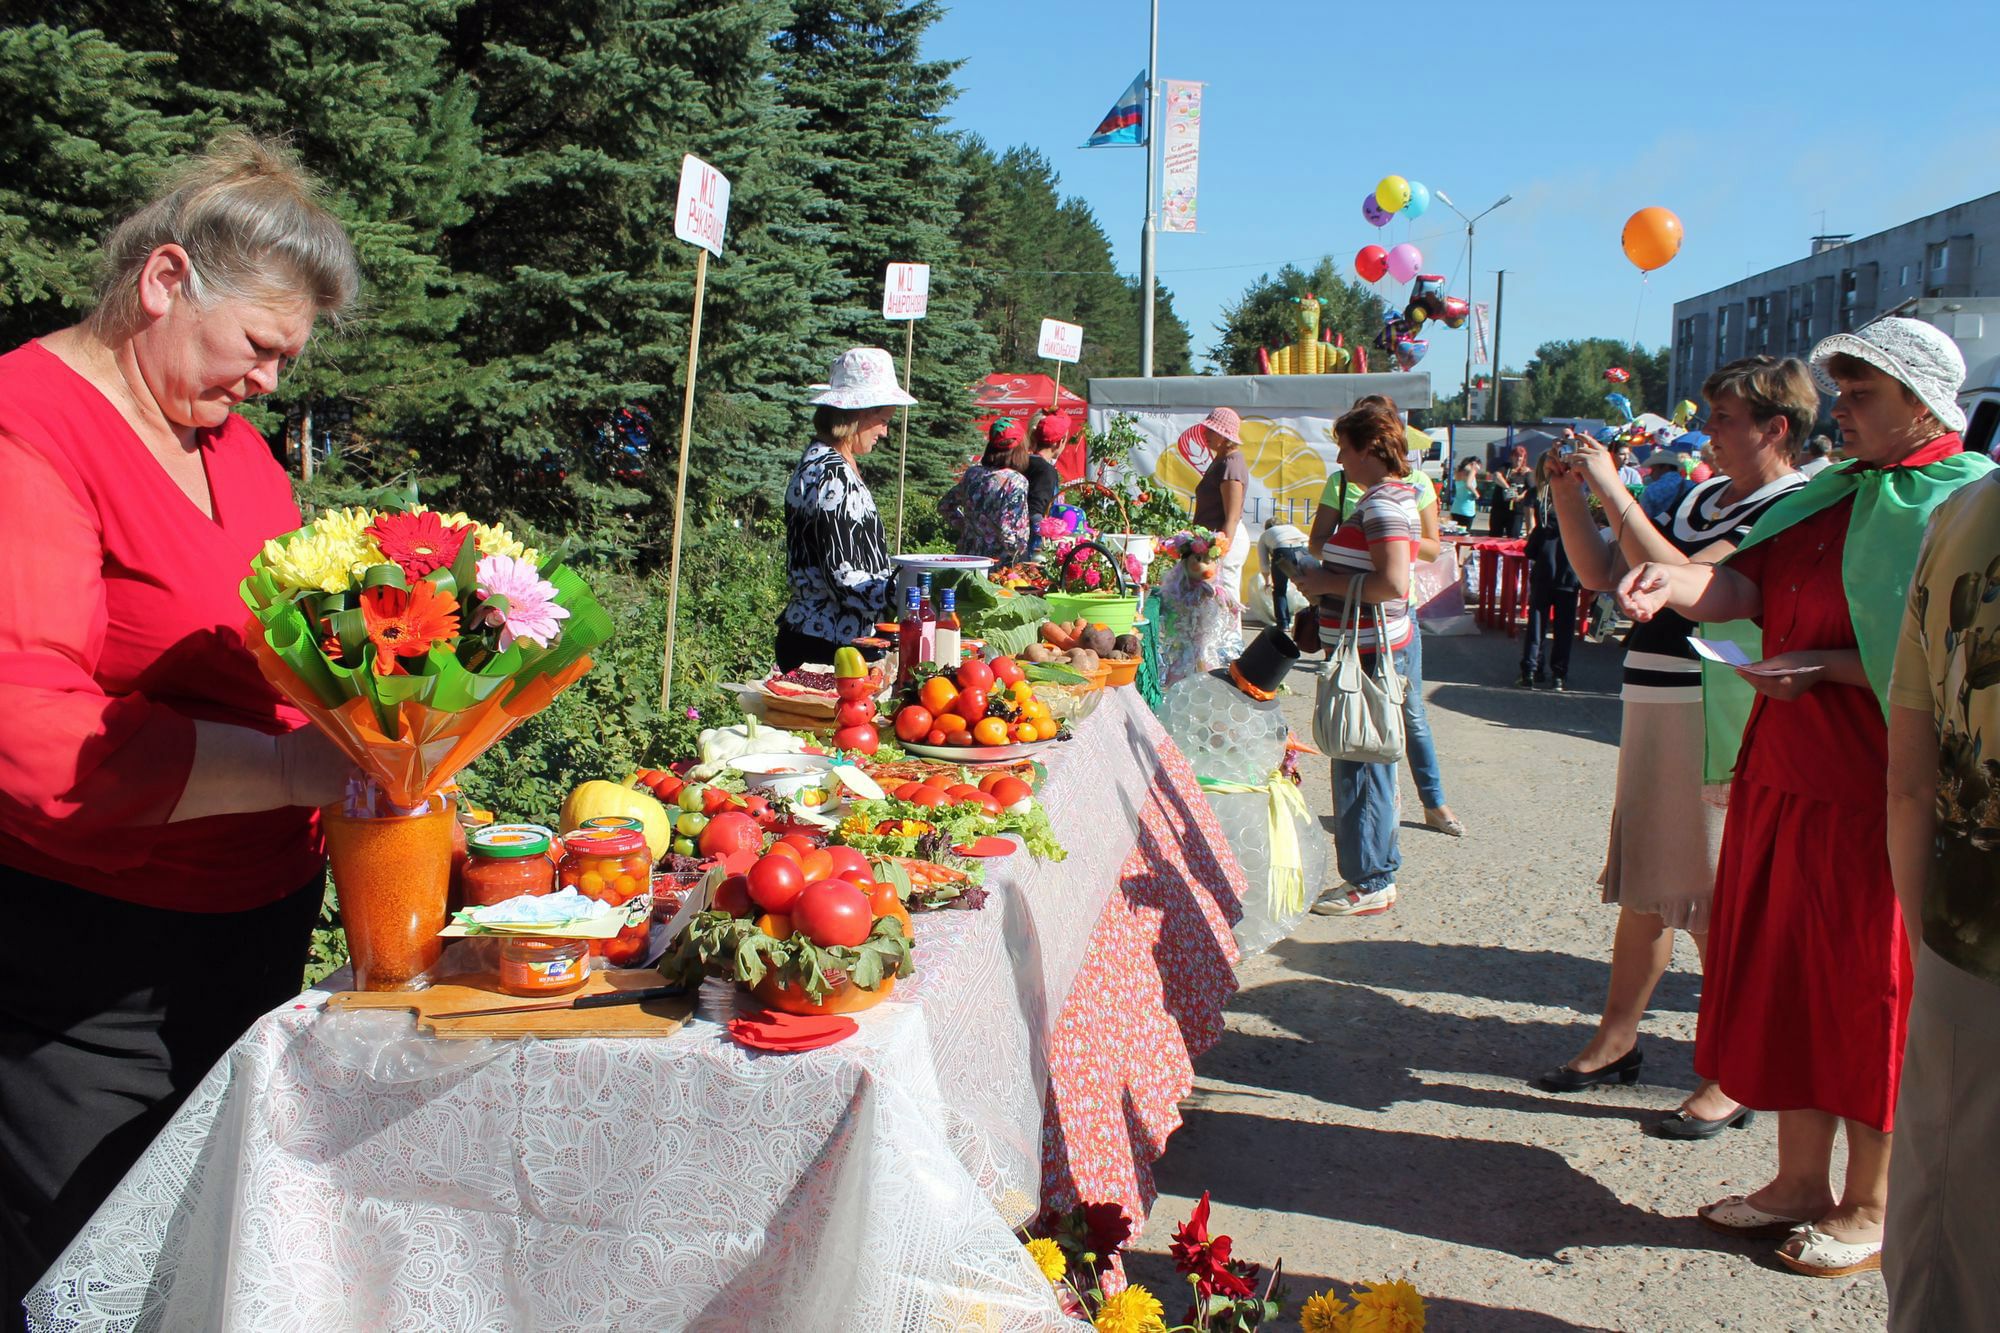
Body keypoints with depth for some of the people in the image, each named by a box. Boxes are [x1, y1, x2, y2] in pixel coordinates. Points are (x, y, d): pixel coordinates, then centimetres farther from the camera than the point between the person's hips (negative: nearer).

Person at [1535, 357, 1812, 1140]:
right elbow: (1599, 572, 17)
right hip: (1655, 713, 8)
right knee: (1642, 890, 17)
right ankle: (1617, 1039, 30)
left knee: (1717, 907, -1)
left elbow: (1683, 581, -25)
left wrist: (1611, 490, -20)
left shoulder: (1792, 509, -11)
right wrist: (1568, 492, 4)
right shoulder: (1703, 499, 15)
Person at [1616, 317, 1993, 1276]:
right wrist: (1672, 583, -15)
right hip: (1785, 777, 8)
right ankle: (1799, 1182, 28)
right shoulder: (1834, 494, 13)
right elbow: (1746, 584, 3)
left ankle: (1868, 1208, 20)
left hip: (1879, 792, -7)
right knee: (1784, 977, 13)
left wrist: (1824, 669, -20)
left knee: (1868, 993, 3)